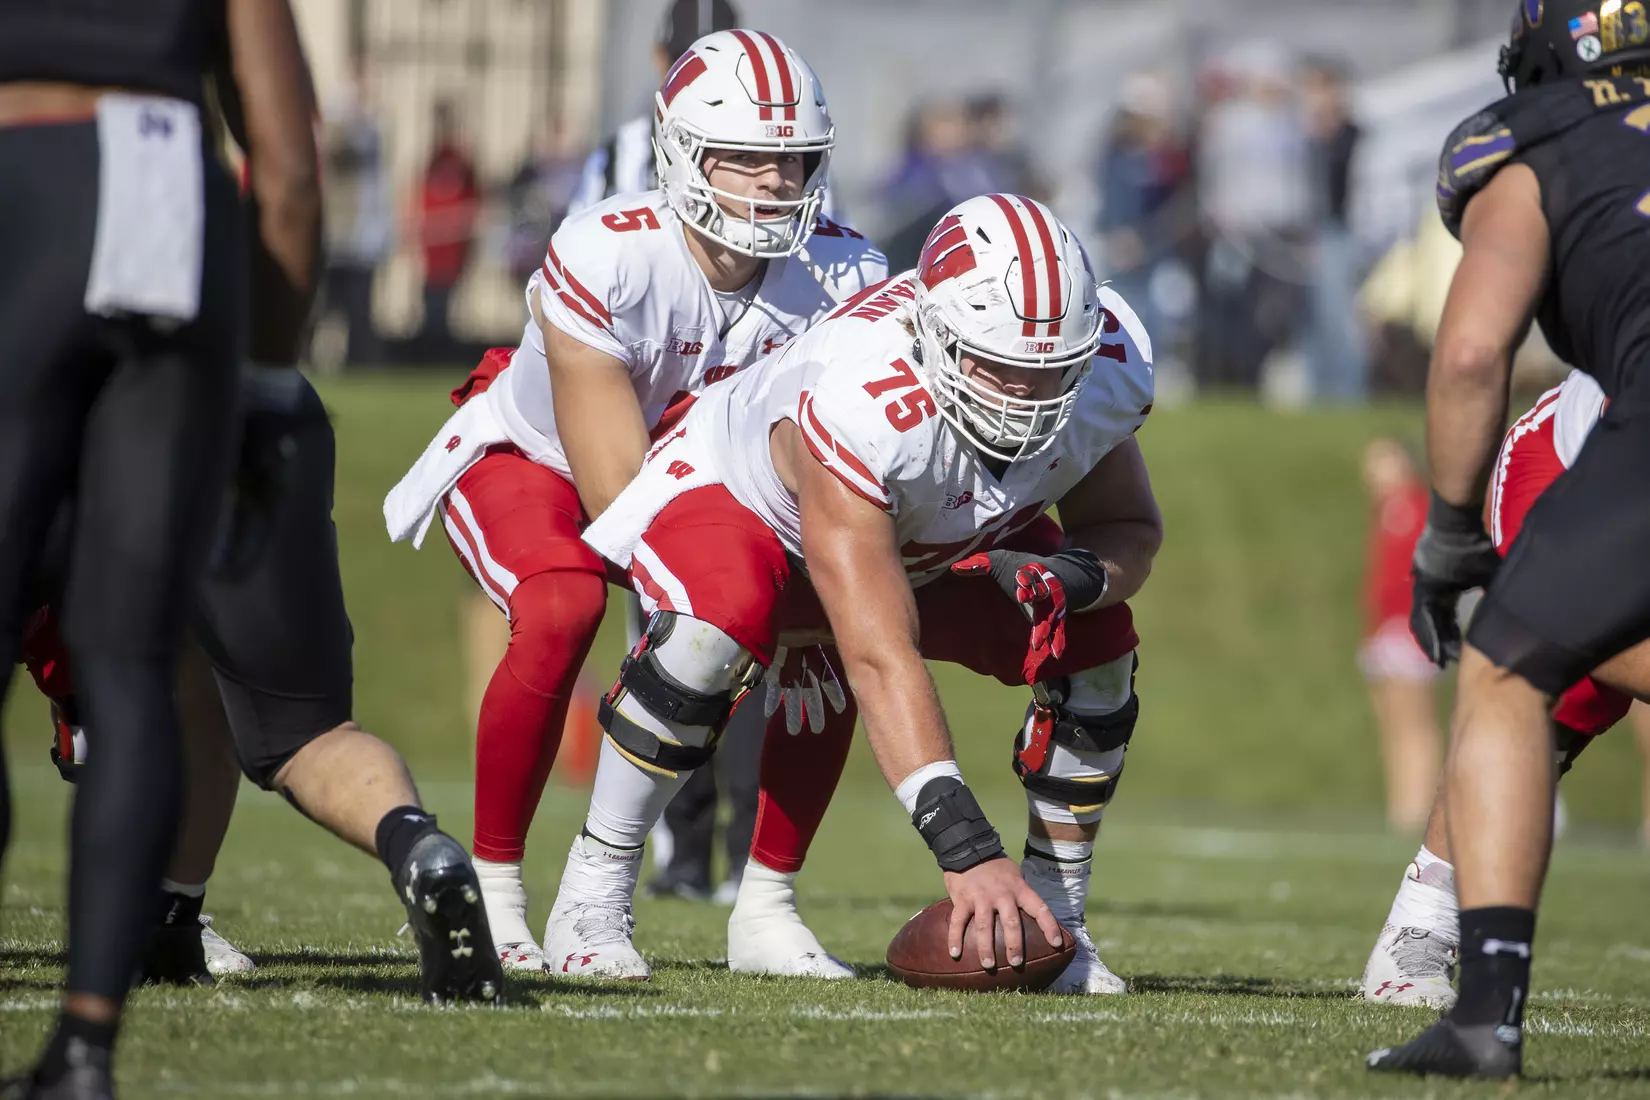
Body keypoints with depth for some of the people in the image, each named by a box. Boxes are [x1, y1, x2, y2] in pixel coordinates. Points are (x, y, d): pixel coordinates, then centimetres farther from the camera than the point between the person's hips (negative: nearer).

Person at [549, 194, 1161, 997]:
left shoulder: (1107, 366, -27)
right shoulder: (861, 409, -45)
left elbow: (1130, 529, -7)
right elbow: (881, 660, -48)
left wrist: (1076, 577, -33)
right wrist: (967, 849, -54)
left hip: (939, 541, 6)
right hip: (737, 500, -6)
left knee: (1094, 642, -16)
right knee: (716, 627, -37)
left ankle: (1056, 920, 0)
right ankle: (593, 894, -19)